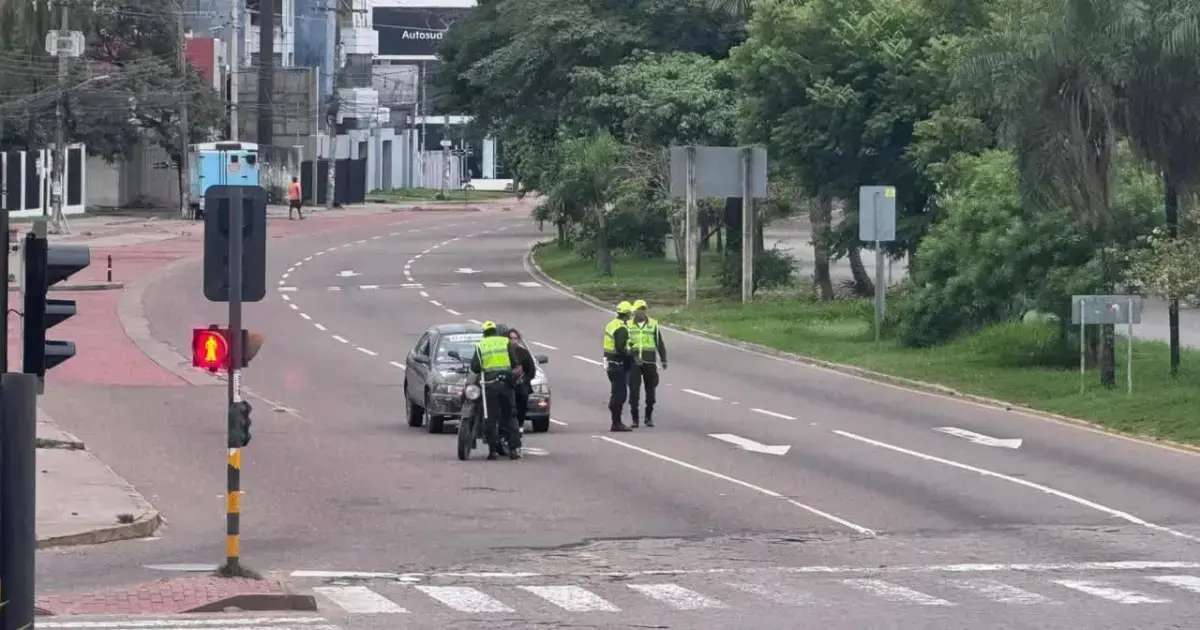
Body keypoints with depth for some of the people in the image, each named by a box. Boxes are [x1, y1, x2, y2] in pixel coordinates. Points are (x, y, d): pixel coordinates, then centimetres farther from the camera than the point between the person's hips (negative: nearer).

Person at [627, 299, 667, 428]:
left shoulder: (653, 324, 2)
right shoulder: (629, 325, 4)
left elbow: (660, 344, 7)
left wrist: (664, 360, 5)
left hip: (649, 362, 0)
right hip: (633, 362, 0)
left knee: (650, 390, 7)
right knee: (634, 390, -5)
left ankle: (649, 417, 20)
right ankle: (634, 418, 1)